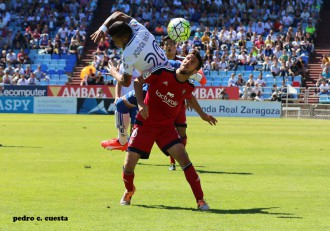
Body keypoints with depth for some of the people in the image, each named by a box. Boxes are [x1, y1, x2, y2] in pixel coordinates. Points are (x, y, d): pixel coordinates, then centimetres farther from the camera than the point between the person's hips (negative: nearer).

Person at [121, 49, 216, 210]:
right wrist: (141, 103, -17)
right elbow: (138, 82, -3)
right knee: (129, 165, -6)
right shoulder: (162, 73, -13)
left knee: (183, 158, -20)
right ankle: (129, 191, 29)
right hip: (145, 124, -1)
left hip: (166, 127, 1)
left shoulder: (188, 88, -3)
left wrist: (203, 115, 31)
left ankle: (200, 200, -14)